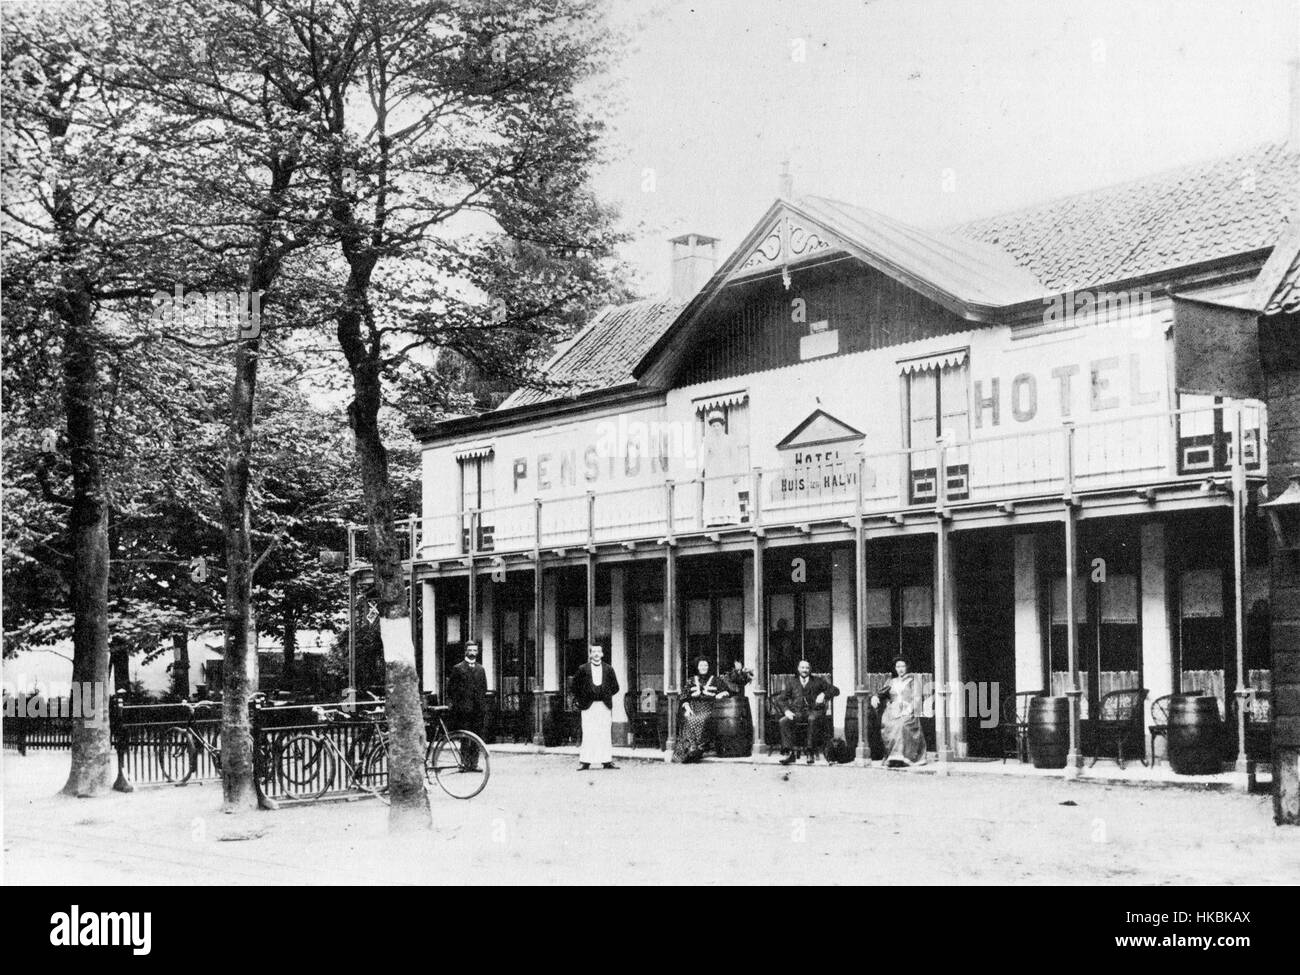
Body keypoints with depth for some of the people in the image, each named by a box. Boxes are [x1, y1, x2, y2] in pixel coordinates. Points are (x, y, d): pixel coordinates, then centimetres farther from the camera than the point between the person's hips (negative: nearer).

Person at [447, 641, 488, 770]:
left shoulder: (481, 670, 17)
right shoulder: (457, 669, 3)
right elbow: (451, 690, 2)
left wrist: (484, 708, 11)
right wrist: (452, 705, -6)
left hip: (478, 710, 4)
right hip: (463, 710, -4)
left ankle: (474, 763, 8)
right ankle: (465, 763, 0)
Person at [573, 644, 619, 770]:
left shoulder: (608, 669, 8)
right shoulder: (583, 669, 4)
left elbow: (615, 686, 13)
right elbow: (575, 685, 8)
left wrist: (607, 696, 2)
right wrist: (580, 699, 2)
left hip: (605, 705, 2)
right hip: (588, 706, -2)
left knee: (606, 734, 2)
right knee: (588, 734, -5)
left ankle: (607, 761, 6)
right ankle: (585, 761, -2)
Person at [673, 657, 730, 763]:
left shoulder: (715, 680, 17)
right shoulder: (691, 681, 20)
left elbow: (727, 691, 13)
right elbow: (684, 697, 13)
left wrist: (722, 694, -10)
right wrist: (687, 708, -6)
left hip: (708, 709, -2)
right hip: (693, 708, 2)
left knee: (701, 719, -35)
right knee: (690, 720, -33)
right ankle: (691, 747, -39)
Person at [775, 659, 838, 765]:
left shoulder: (818, 681, 16)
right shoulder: (792, 684, 20)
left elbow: (835, 690, 9)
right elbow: (780, 699, 12)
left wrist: (824, 694, -11)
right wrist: (786, 710, -8)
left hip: (814, 711, -2)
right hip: (797, 713, 2)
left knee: (812, 719, -39)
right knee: (783, 721, -28)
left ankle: (810, 751, -34)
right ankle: (790, 753, -33)